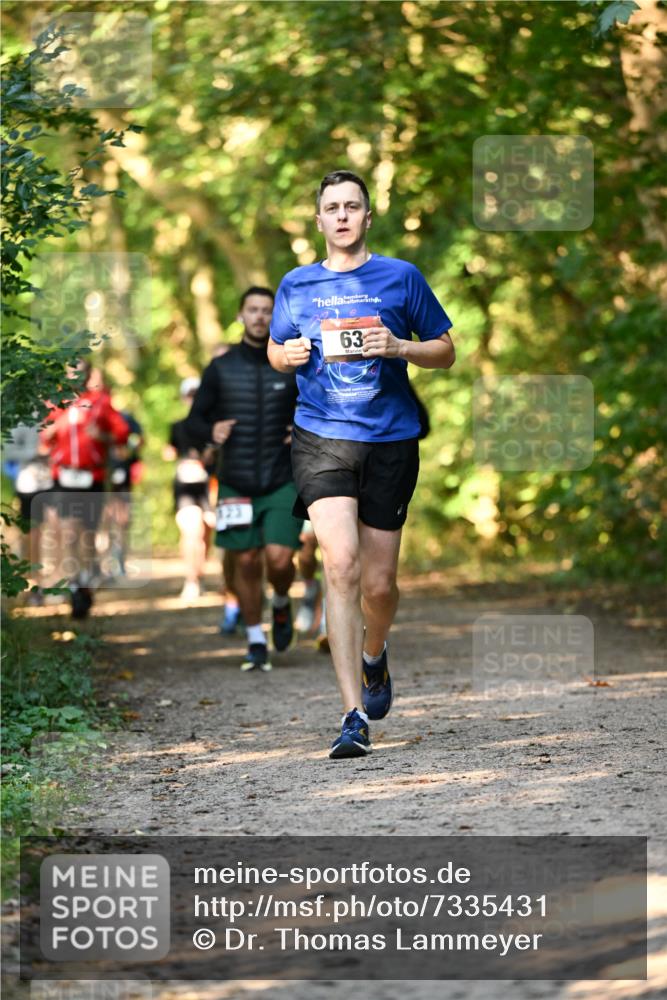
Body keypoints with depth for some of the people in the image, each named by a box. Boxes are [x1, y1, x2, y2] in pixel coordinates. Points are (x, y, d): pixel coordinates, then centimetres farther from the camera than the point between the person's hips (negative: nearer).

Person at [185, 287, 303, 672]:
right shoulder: (220, 369, 5)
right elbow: (195, 419, 9)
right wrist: (210, 431, -13)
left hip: (283, 483, -1)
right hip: (236, 484, 1)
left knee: (279, 558, -13)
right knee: (246, 561, 2)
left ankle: (281, 604, 21)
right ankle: (256, 643, 17)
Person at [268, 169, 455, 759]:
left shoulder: (401, 278, 5)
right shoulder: (297, 285, 10)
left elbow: (446, 351, 10)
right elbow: (276, 352, 24)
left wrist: (398, 347, -10)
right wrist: (289, 354, 0)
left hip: (390, 442, 0)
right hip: (321, 438, 0)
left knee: (379, 584, 6)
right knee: (341, 563, -18)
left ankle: (374, 655, 43)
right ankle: (356, 717, -18)